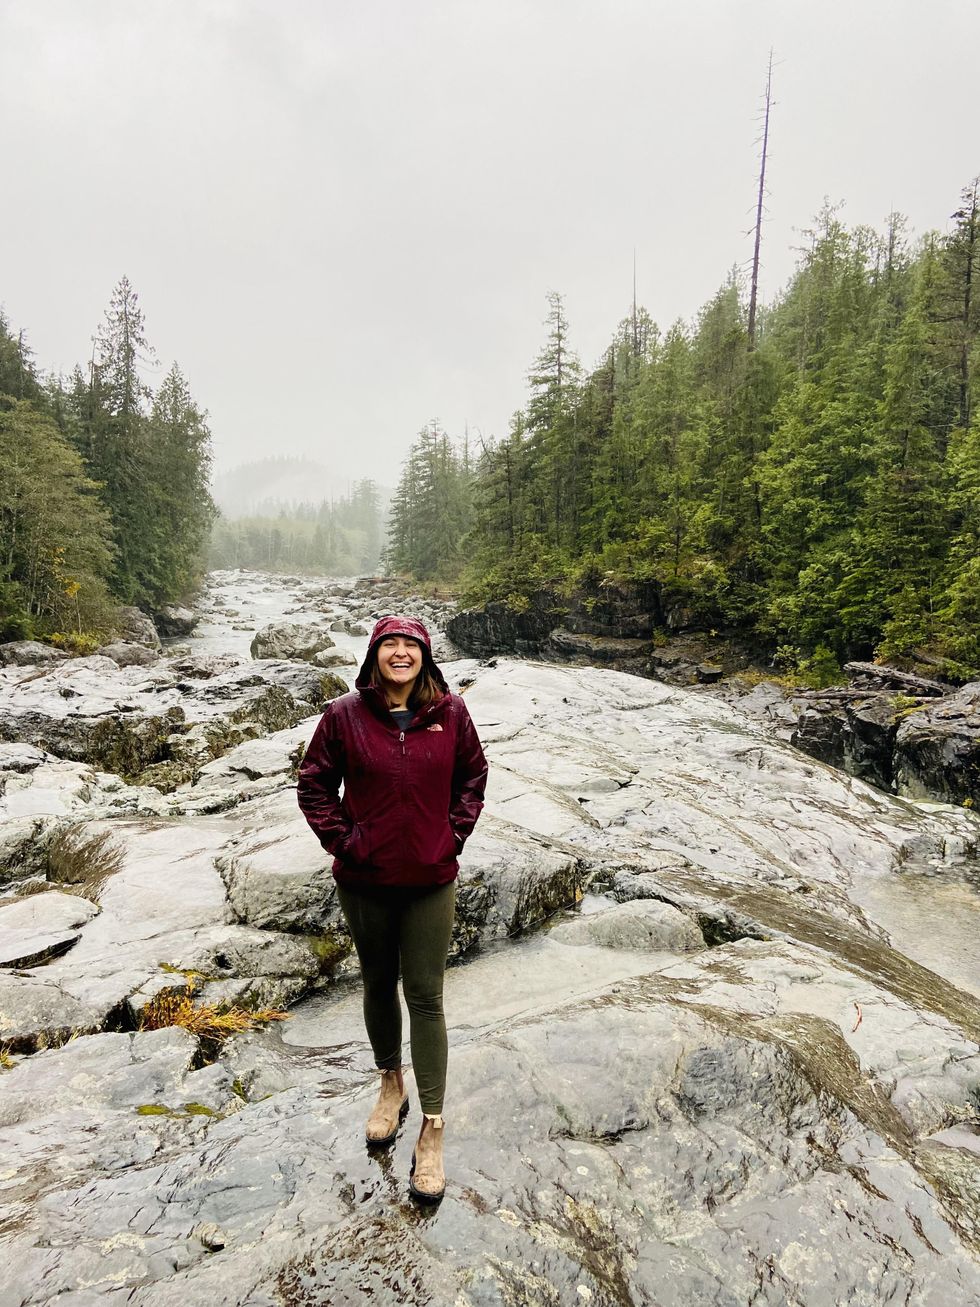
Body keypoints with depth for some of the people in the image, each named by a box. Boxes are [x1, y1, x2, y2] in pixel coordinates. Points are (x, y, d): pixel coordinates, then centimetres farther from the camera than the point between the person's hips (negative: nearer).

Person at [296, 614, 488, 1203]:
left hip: (432, 881, -1)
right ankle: (391, 1084, 45)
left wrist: (456, 834, -1)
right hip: (365, 882, 1)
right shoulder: (345, 715, -8)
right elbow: (314, 785, 1)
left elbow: (473, 775, 8)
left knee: (426, 998, 6)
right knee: (379, 985, 19)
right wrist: (343, 841, -6)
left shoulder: (450, 712, -5)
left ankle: (433, 1128, 20)